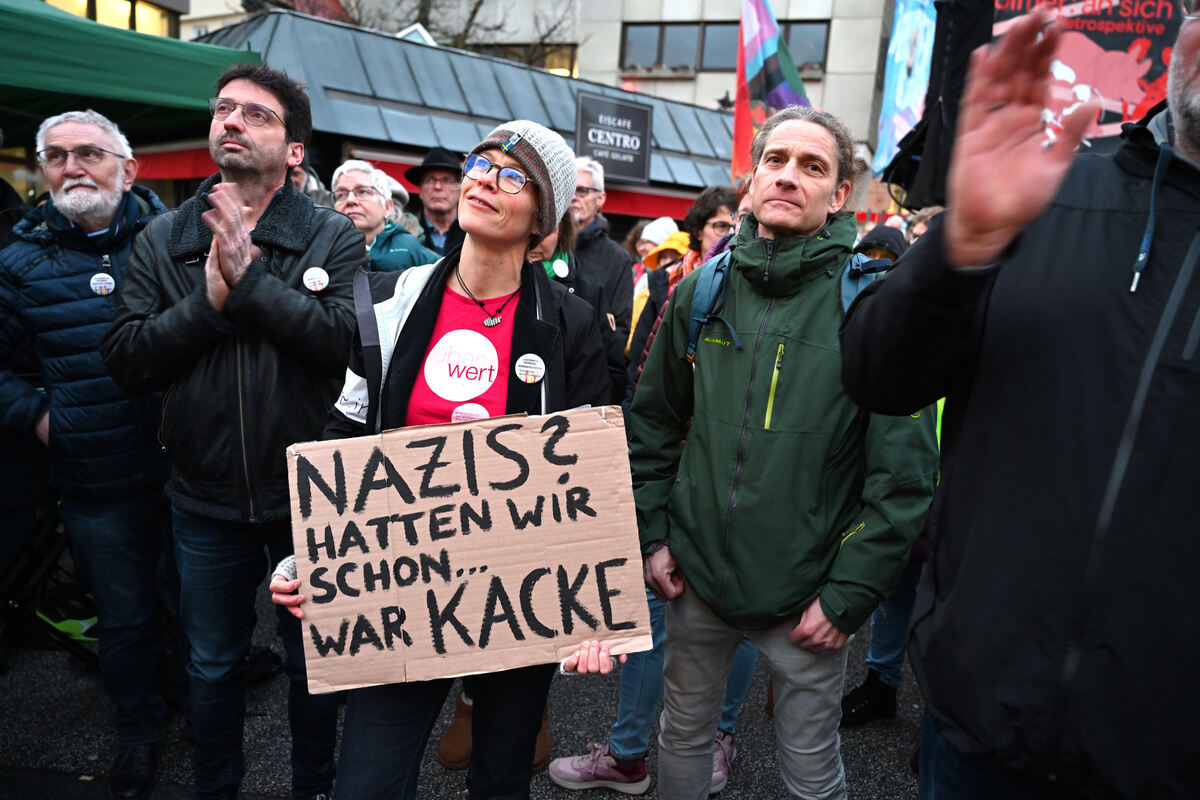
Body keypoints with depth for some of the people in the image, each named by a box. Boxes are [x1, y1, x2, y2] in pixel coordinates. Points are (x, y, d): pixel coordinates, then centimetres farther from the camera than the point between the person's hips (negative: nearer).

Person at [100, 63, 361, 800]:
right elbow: (126, 359, -6)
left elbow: (347, 342, -22)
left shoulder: (334, 237, -7)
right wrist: (208, 302, -18)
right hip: (207, 498, 3)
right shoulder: (164, 240, 3)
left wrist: (252, 277, -23)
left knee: (314, 664, 16)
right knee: (214, 666, 21)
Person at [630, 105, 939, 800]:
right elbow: (654, 422, 9)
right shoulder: (702, 290, 0)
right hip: (696, 577, 3)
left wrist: (849, 595, -13)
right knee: (684, 739, 22)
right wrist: (653, 534, 3)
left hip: (808, 597, -3)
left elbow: (906, 473, -13)